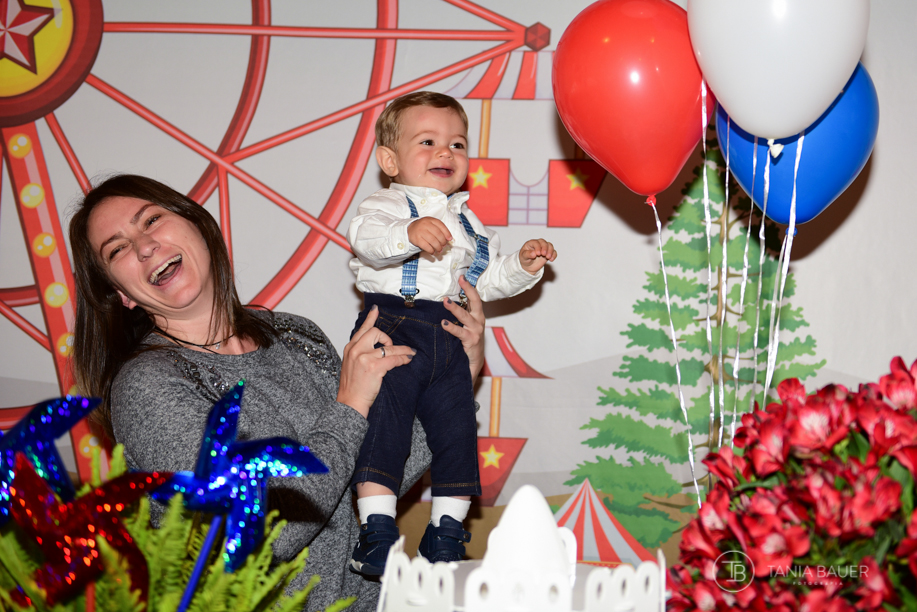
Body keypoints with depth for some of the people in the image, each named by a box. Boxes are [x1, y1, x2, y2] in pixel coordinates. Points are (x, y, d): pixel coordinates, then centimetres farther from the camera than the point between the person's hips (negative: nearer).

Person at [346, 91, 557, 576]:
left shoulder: (466, 222, 23)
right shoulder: (385, 206, 1)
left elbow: (489, 279, 29)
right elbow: (365, 238, -23)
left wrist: (523, 266, 10)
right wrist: (408, 234, -43)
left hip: (449, 338, 6)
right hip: (392, 328, -6)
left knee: (457, 431, 5)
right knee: (382, 426, -14)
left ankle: (445, 536, 17)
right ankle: (376, 533, -8)